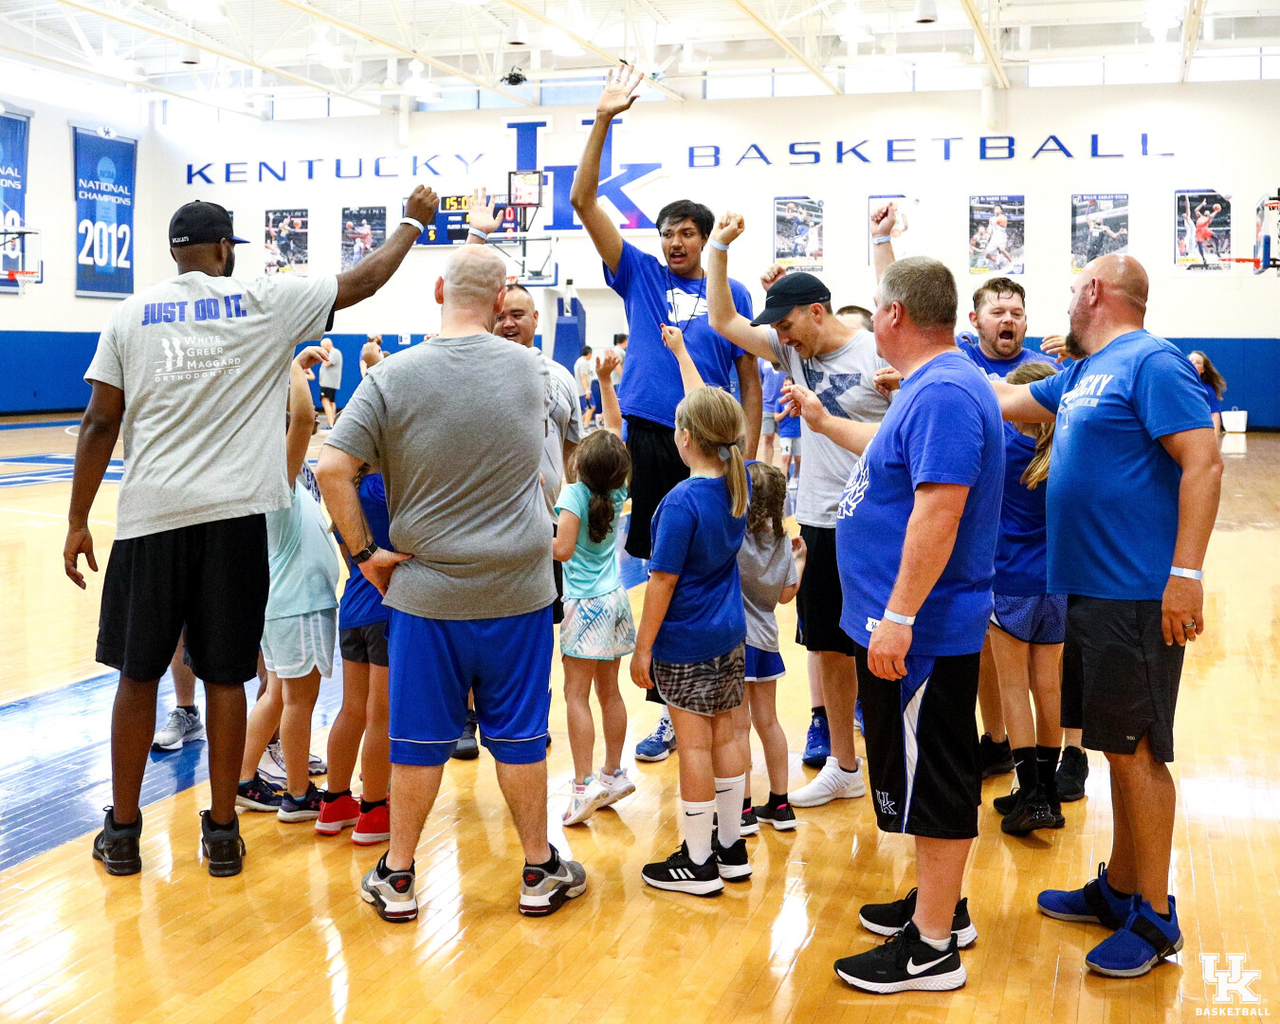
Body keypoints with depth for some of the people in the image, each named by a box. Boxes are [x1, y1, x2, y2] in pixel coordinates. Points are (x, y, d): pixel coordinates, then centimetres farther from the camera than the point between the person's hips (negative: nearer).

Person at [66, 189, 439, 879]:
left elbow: (101, 423, 4)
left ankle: (122, 832, 19)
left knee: (138, 674, 11)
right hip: (235, 514, -1)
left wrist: (77, 523, 10)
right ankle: (221, 834, 14)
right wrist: (413, 222, 27)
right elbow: (363, 282, 11)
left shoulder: (130, 315, 6)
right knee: (224, 676, 7)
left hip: (152, 514, 1)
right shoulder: (264, 302, 2)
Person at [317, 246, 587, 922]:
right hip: (519, 588, 1)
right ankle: (540, 872, 24)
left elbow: (332, 468, -15)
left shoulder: (394, 377, -9)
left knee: (419, 737, 10)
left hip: (426, 589, -1)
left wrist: (365, 551, -6)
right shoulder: (530, 368, -1)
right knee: (520, 734, 12)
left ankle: (397, 878, 22)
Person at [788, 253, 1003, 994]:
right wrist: (825, 422, 43)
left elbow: (939, 509, -29)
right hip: (915, 625, 11)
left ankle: (933, 949, 9)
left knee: (933, 782, -1)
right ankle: (940, 906, 34)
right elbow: (898, 455, 32)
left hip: (920, 631, -11)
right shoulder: (935, 387, 13)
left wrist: (899, 615, -30)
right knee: (930, 776, 20)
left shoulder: (944, 393, -22)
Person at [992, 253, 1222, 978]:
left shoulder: (1151, 363, -12)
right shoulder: (1082, 375, 15)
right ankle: (1120, 889, 27)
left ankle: (1154, 918, 8)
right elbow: (1007, 401, 28)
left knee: (1136, 752, -2)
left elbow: (1204, 462, -19)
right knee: (1120, 748, 16)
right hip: (1090, 590, 9)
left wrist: (1186, 574, -24)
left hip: (1137, 596, -9)